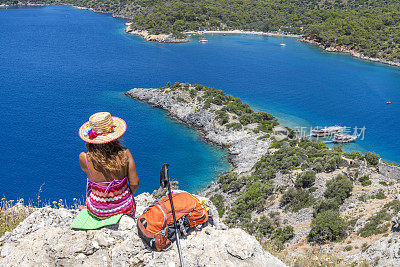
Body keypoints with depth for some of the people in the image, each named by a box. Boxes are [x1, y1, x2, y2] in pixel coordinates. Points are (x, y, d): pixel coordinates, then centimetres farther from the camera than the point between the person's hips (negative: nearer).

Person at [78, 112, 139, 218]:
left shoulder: (84, 158, -25)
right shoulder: (124, 154, -24)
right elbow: (134, 184, -16)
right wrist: (128, 195, 6)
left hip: (98, 210, 0)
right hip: (125, 208, 0)